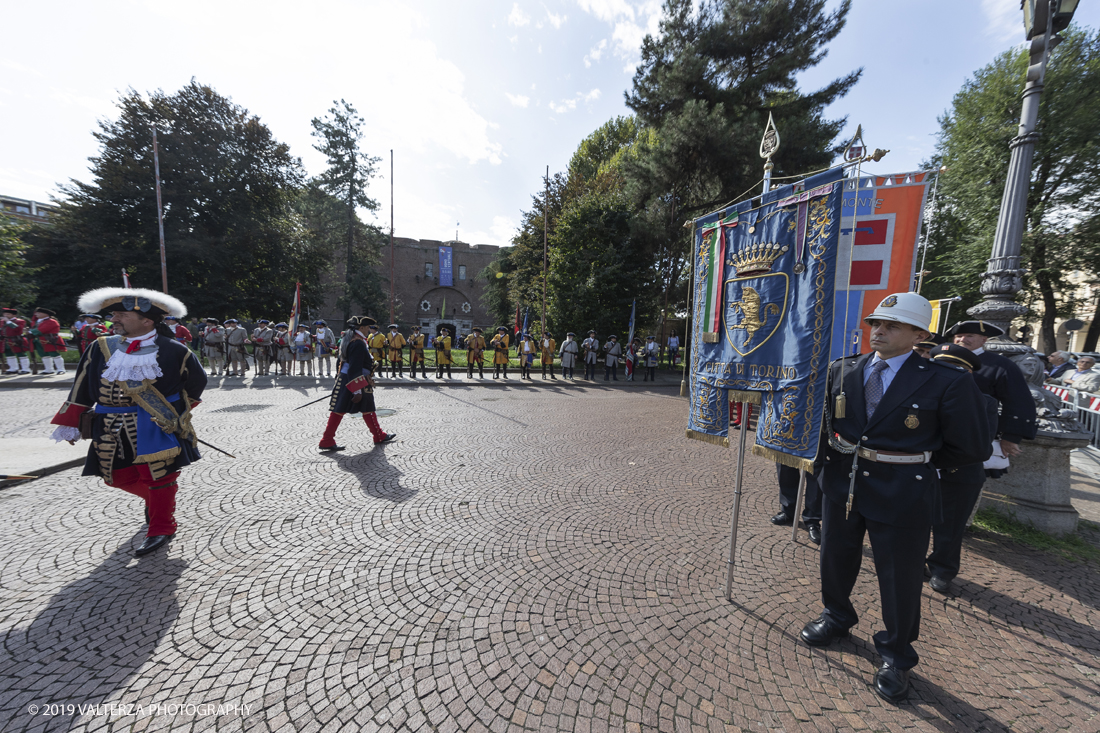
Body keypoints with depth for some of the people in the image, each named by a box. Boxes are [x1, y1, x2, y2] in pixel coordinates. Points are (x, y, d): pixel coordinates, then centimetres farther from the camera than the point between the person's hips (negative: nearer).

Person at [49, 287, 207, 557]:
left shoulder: (172, 350, -10)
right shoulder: (101, 348, 4)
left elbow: (197, 380, 3)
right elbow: (81, 388, 11)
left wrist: (178, 410, 11)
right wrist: (71, 423, 11)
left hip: (158, 427, -5)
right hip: (112, 431, 6)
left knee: (158, 477, 0)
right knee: (119, 477, 14)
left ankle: (161, 529, 14)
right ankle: (154, 500, 43)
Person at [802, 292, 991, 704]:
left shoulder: (946, 383, -11)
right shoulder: (841, 370, 0)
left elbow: (973, 447, -4)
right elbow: (824, 418, 14)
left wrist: (916, 464, 2)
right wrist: (834, 457, 6)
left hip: (901, 496, -3)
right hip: (841, 482, 4)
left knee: (900, 578, 12)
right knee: (835, 558, 19)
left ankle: (896, 657, 37)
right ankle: (836, 616, 46)